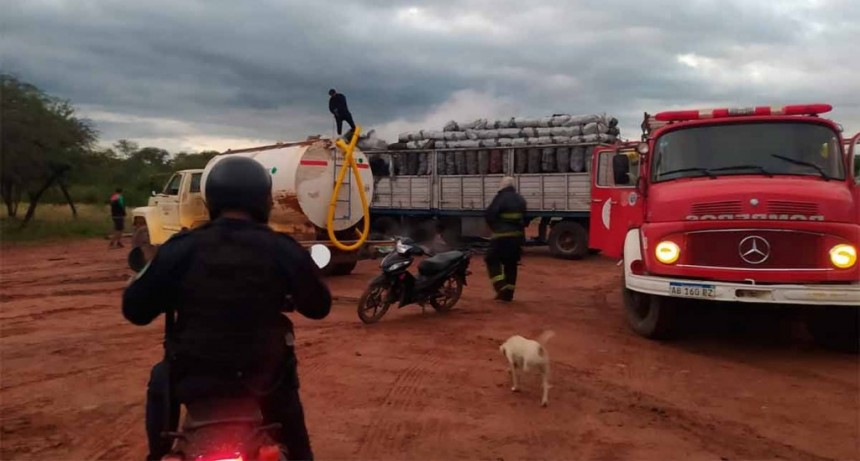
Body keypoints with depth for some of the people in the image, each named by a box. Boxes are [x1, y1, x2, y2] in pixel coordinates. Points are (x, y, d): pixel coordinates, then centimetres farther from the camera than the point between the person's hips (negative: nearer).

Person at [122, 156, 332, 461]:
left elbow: (135, 309, -1)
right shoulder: (283, 249, -10)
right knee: (284, 383, 31)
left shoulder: (181, 247, -10)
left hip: (193, 372, 1)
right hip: (263, 372, -1)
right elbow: (319, 306, 2)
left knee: (162, 379, 33)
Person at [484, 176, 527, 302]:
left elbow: (489, 214, -13)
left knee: (492, 260, 4)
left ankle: (501, 288, -10)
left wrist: (494, 227, 4)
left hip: (502, 236, -7)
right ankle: (508, 293, 13)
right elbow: (524, 218, 21)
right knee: (511, 264, 12)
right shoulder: (520, 199, 14)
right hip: (517, 235, 7)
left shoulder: (500, 198, -10)